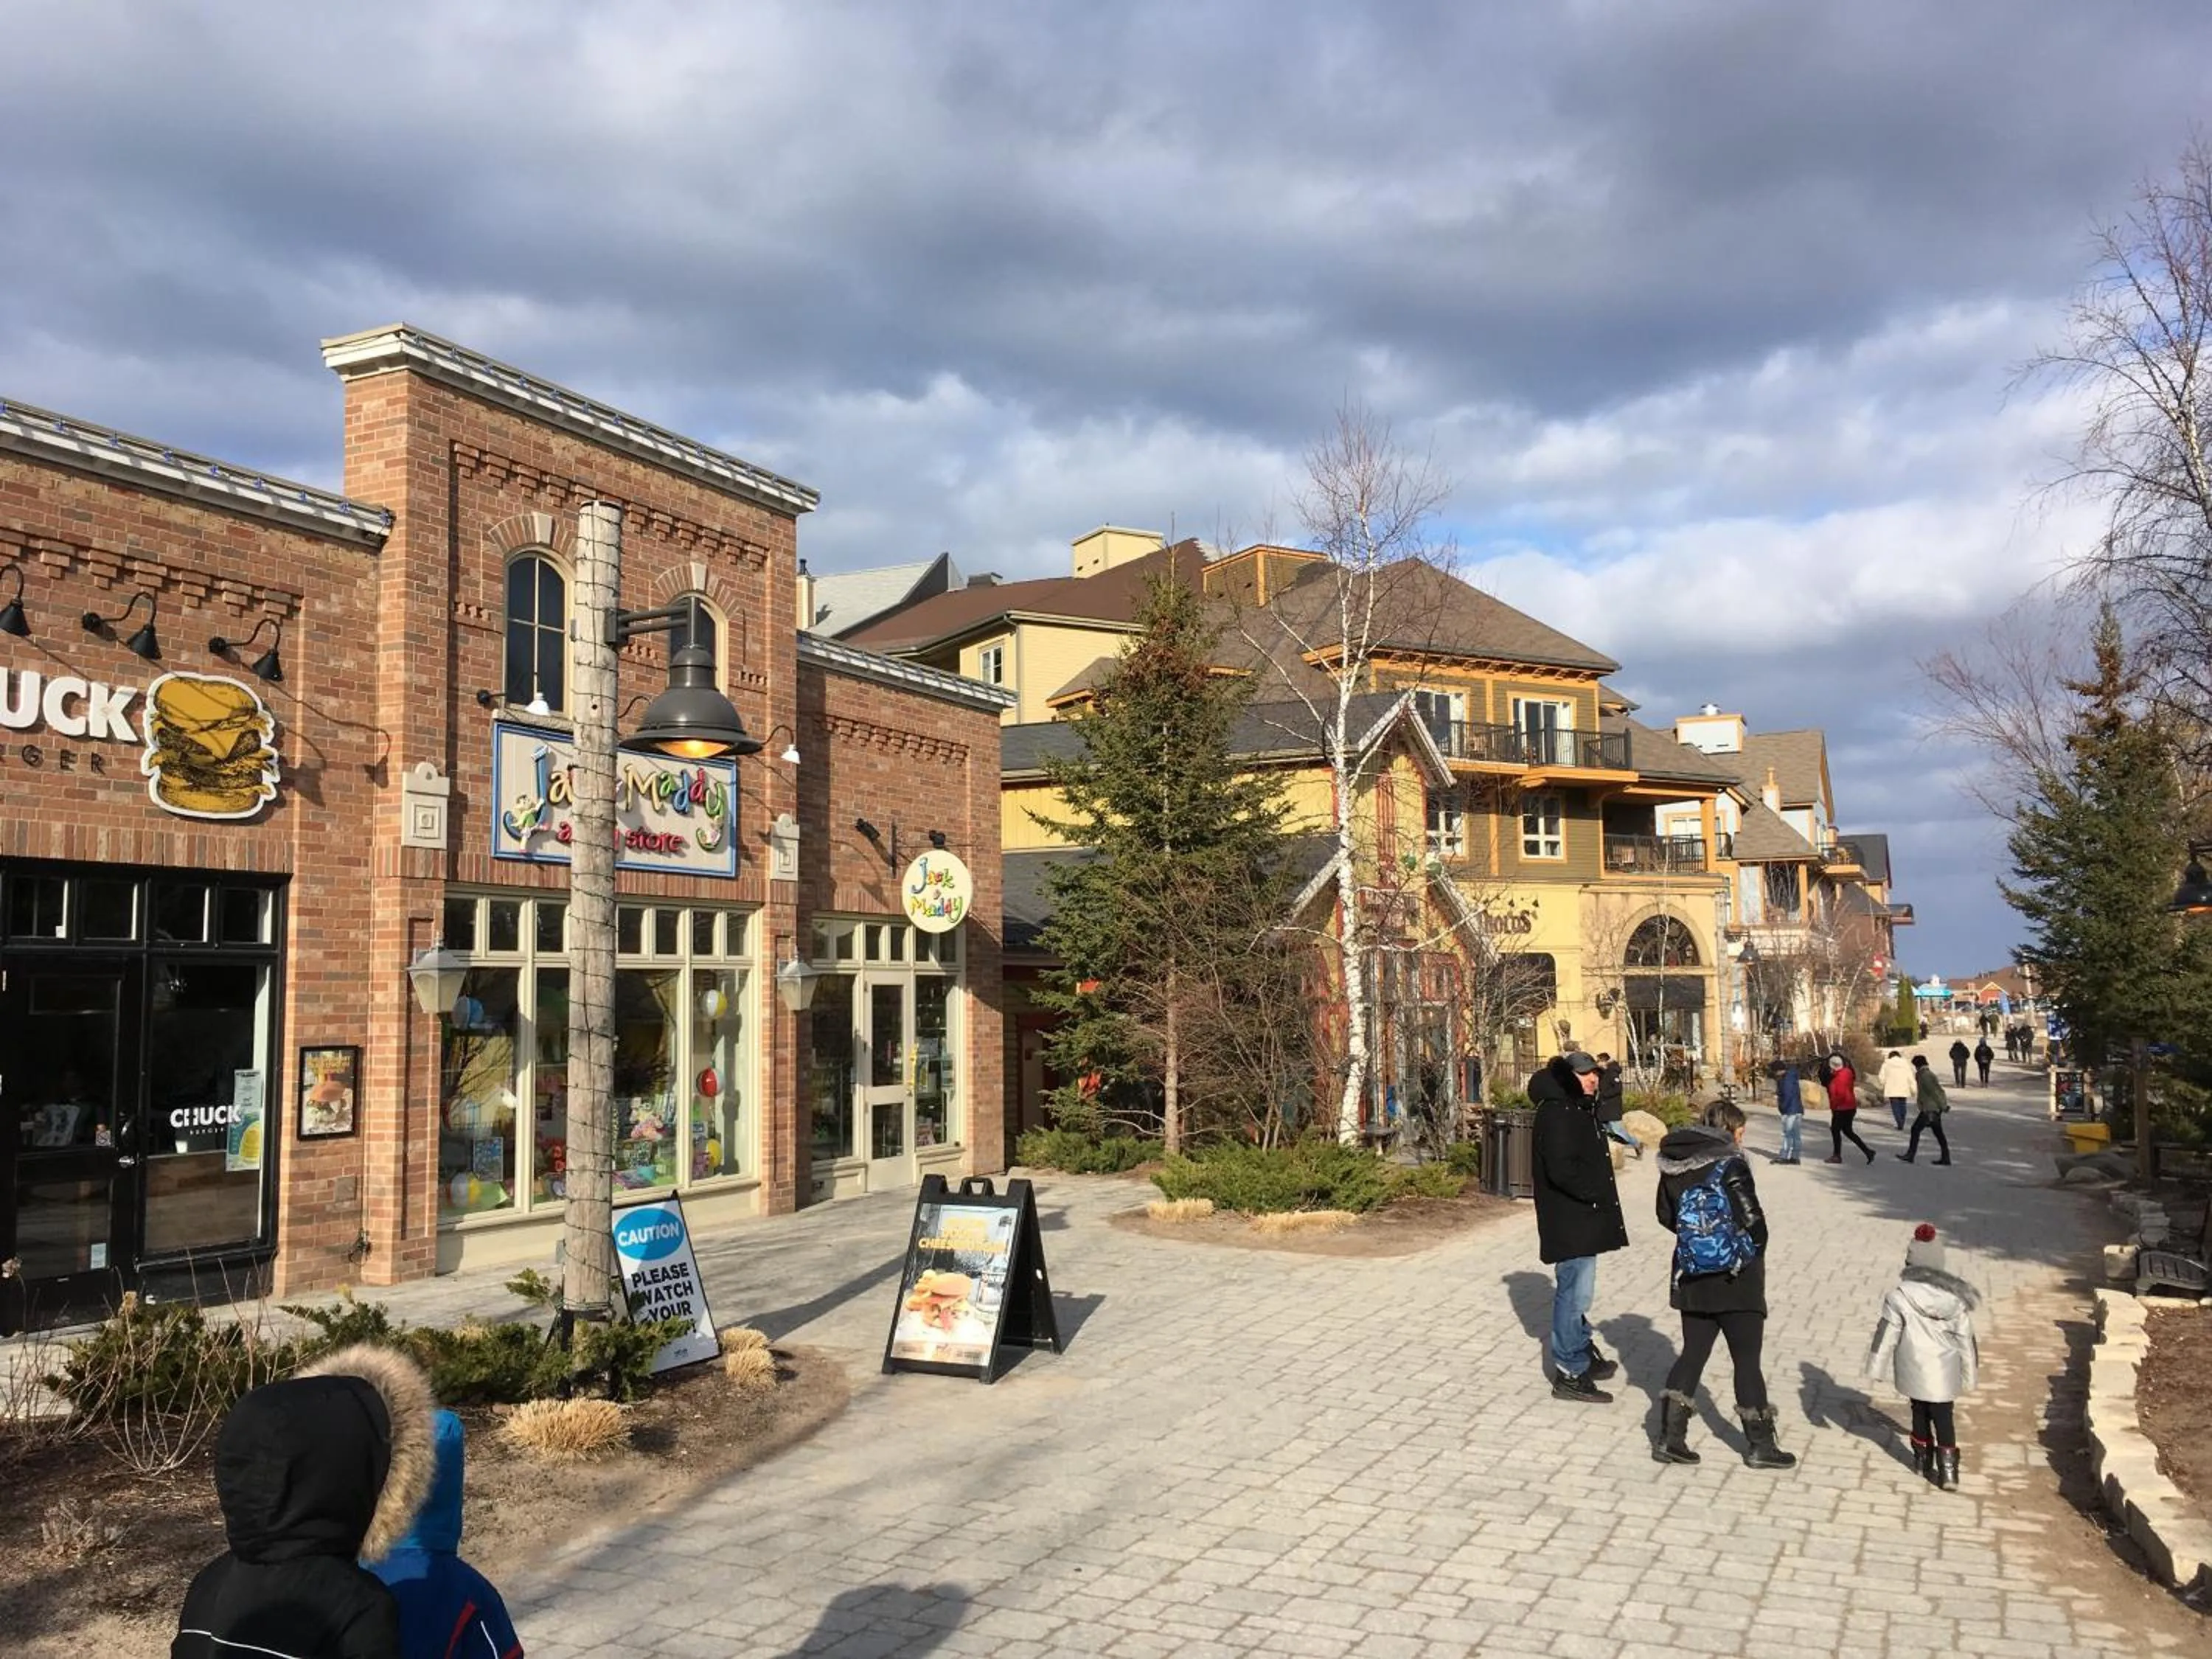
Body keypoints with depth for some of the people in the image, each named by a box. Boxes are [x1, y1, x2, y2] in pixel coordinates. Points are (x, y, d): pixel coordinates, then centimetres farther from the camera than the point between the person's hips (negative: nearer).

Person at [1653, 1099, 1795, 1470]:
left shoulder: (1673, 1165, 2)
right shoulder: (1730, 1164, -17)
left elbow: (1666, 1216, 10)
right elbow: (1753, 1220, -17)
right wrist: (1755, 1255, 1)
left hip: (1692, 1279, 6)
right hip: (1736, 1278, -5)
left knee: (1693, 1353, 14)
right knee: (1747, 1359, 6)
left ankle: (1670, 1437, 11)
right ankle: (1761, 1445, 15)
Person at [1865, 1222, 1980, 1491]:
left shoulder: (1900, 1297, -14)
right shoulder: (1955, 1297, -4)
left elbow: (1887, 1334, -9)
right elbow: (1965, 1337, 3)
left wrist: (1876, 1366, 1)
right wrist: (1970, 1374, 13)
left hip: (1915, 1372, -1)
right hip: (1946, 1373, 1)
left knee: (1920, 1414, 17)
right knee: (1945, 1418, 7)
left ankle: (1924, 1460, 29)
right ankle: (1947, 1470, 1)